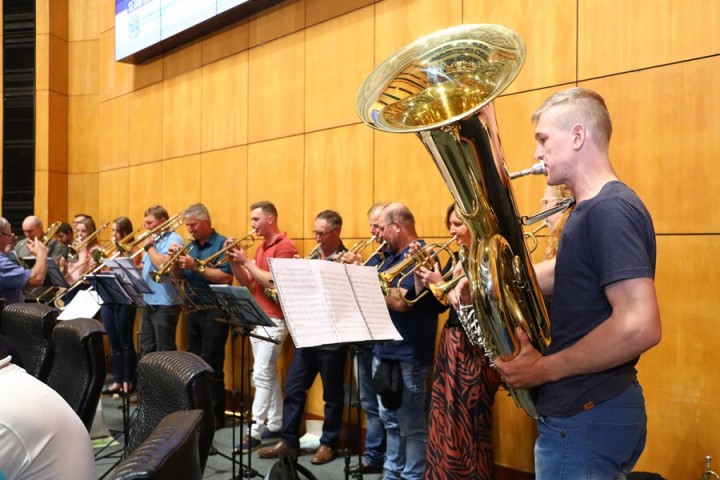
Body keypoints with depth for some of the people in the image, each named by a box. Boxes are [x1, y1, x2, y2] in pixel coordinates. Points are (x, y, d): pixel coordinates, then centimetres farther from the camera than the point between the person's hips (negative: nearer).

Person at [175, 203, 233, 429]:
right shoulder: (190, 245, 13)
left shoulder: (222, 244, -8)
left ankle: (215, 415, 2)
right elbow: (178, 277, 13)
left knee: (211, 365, -5)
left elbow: (226, 278, -20)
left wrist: (195, 266, -22)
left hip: (214, 312, -7)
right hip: (193, 311, 7)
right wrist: (176, 262, -6)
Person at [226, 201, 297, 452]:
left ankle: (255, 431, -6)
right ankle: (275, 424, 21)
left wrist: (246, 261, -16)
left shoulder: (285, 246, -12)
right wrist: (234, 261, -1)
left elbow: (272, 281, -21)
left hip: (273, 319, -9)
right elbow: (246, 281, 14)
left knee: (261, 374, -9)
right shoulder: (261, 247, 15)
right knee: (269, 373, 13)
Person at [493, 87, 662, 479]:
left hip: (586, 417, -10)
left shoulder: (609, 209, -20)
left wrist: (544, 369, -20)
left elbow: (640, 326, -29)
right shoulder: (590, 209, 12)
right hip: (588, 410, 10)